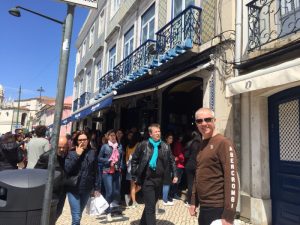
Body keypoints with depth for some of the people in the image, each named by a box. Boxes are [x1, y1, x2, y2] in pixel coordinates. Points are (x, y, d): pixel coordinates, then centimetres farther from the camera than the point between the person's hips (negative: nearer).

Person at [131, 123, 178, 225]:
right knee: (150, 207, -4)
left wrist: (175, 174, 5)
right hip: (147, 180, -4)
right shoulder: (143, 145, -6)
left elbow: (172, 161, 13)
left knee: (150, 205, 20)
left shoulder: (165, 146, 4)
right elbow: (134, 160, 0)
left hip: (159, 180, 5)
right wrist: (134, 176, -2)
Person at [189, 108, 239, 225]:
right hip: (204, 207, 8)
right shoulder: (202, 145, 11)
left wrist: (228, 215, -21)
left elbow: (231, 179, -19)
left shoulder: (223, 143, -14)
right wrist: (193, 201, 14)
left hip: (217, 208, -8)